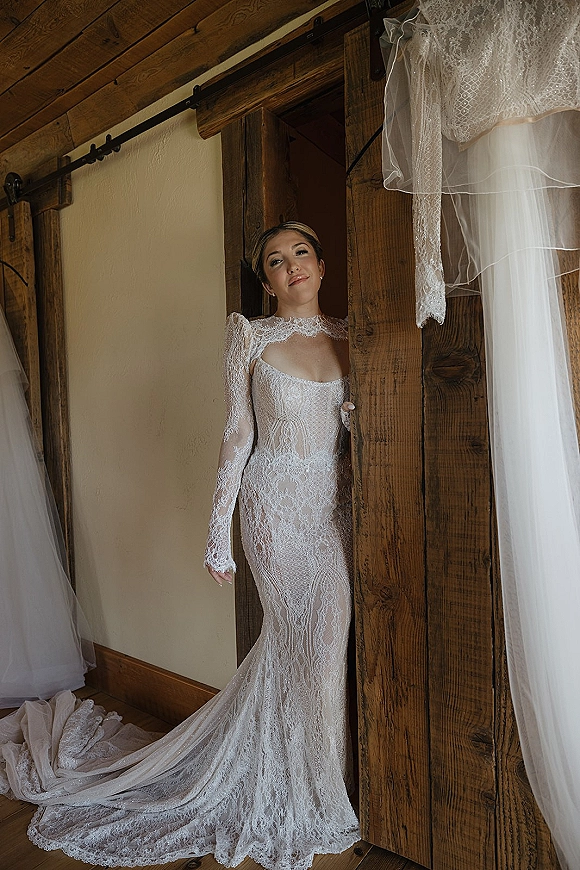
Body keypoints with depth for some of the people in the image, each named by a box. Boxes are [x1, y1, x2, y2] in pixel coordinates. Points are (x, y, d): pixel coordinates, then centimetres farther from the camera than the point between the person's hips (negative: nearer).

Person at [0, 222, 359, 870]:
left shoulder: (346, 334, 9)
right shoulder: (249, 336, -4)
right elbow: (238, 432, -5)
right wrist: (219, 529, -6)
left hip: (335, 500, 5)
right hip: (276, 499, -4)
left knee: (320, 635, 9)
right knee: (304, 638, 4)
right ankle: (302, 796, 30)